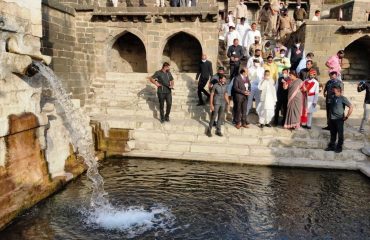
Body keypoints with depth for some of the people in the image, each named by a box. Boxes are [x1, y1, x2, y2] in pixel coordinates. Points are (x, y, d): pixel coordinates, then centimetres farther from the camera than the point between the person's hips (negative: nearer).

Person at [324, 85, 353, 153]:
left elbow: (351, 107, -15)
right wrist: (330, 115, 12)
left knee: (340, 134, 6)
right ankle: (331, 146, 27)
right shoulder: (332, 97, 6)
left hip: (339, 119, -6)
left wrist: (346, 117, -12)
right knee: (332, 134, 16)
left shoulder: (343, 98, -13)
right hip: (332, 119, 6)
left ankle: (339, 147, 19)